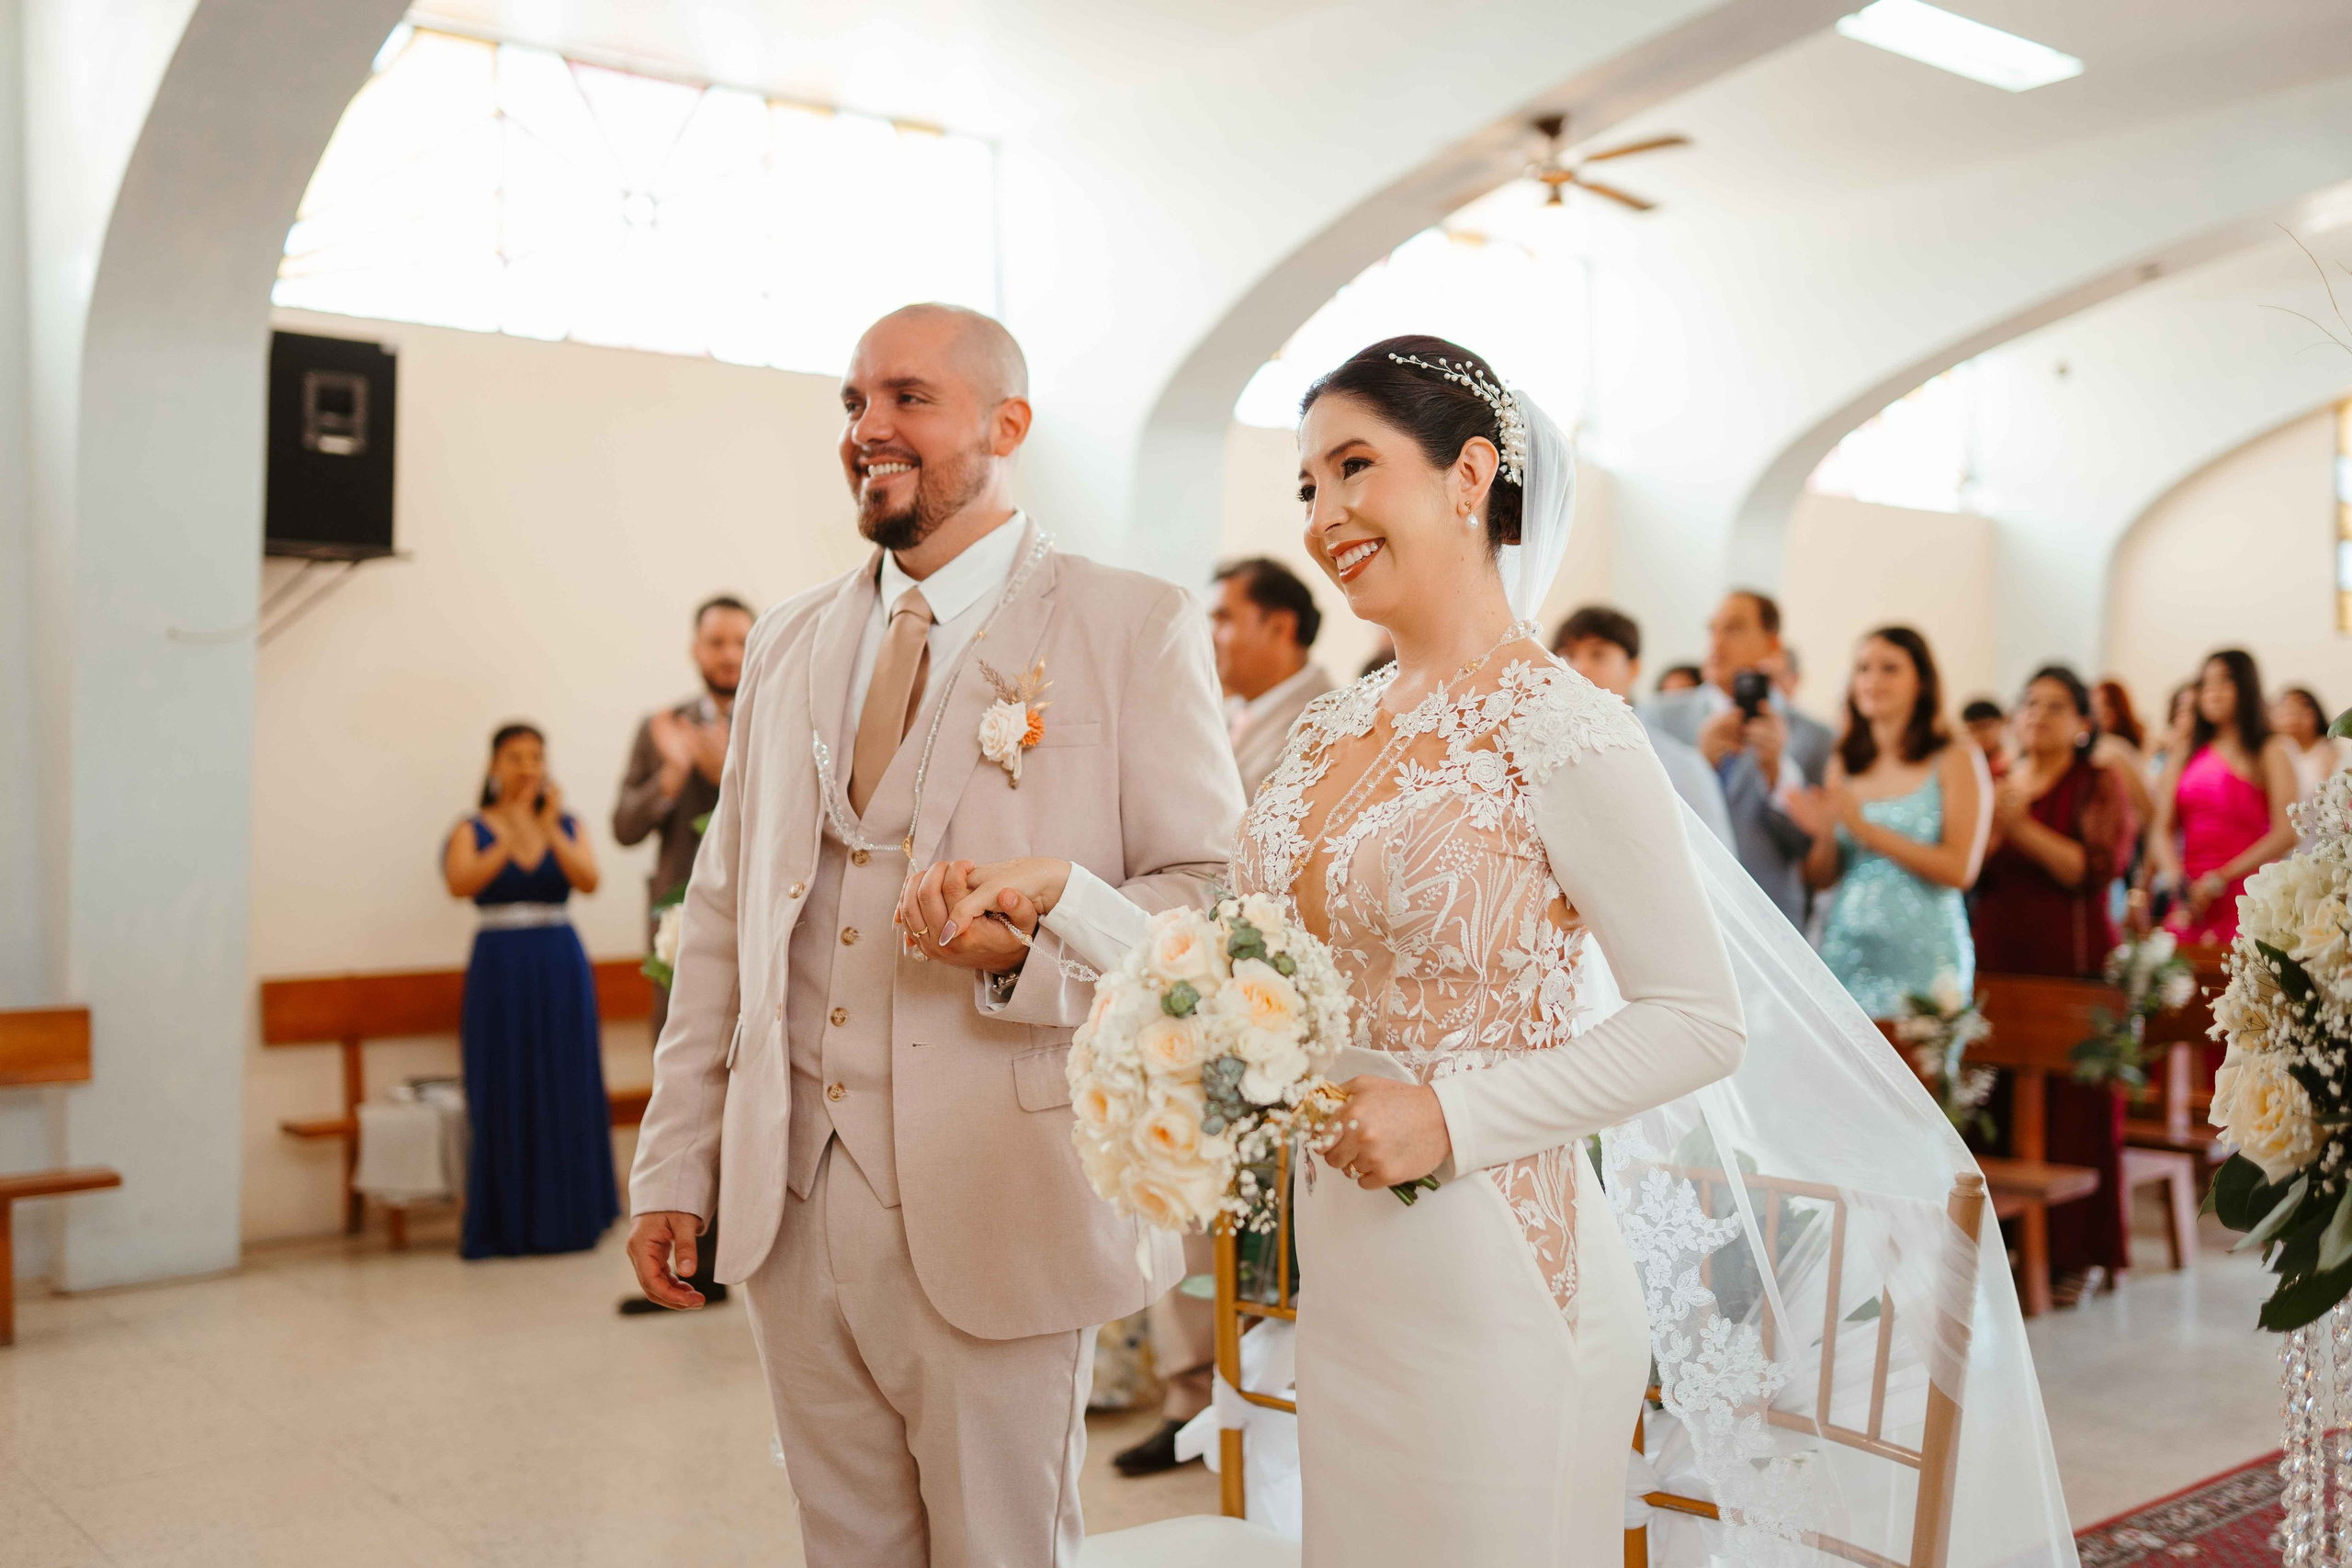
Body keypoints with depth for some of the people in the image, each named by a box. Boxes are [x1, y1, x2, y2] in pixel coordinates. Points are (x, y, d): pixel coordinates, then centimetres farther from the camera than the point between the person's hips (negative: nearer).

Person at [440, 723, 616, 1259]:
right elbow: (460, 882, -15)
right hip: (499, 969, -1)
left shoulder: (567, 825, 8)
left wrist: (549, 828, -20)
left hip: (560, 969, 1)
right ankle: (507, 1225, 8)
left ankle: (567, 1216, 10)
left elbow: (589, 880, -10)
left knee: (566, 1092, 1)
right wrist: (512, 837, -23)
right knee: (504, 1097, -1)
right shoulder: (473, 830, 4)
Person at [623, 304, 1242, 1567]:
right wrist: (673, 1164, 9)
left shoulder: (1137, 628, -3)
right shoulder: (788, 643, 12)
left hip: (997, 1210, -4)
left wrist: (1033, 944, -25)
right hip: (788, 1202, 5)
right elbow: (722, 912, 13)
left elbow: (1211, 893, -7)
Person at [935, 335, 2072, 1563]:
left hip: (1492, 1288, -7)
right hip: (1345, 1269, 7)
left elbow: (1703, 1024, -15)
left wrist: (1452, 1117, -20)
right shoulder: (1329, 731, 6)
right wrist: (1059, 898, 0)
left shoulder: (1561, 734, -15)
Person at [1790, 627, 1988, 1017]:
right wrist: (1825, 837, -9)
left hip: (1922, 959, -3)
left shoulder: (1956, 761, 0)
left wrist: (1864, 829, -14)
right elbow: (1821, 879, 12)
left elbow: (1960, 869, -11)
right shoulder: (1844, 765, 12)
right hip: (1846, 952, 3)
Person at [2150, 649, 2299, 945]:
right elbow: (2162, 831, 7)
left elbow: (2286, 834, -6)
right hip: (2190, 902, 3)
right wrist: (2178, 882, -10)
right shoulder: (2183, 757, 14)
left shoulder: (2270, 752, 3)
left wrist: (2222, 877, -9)